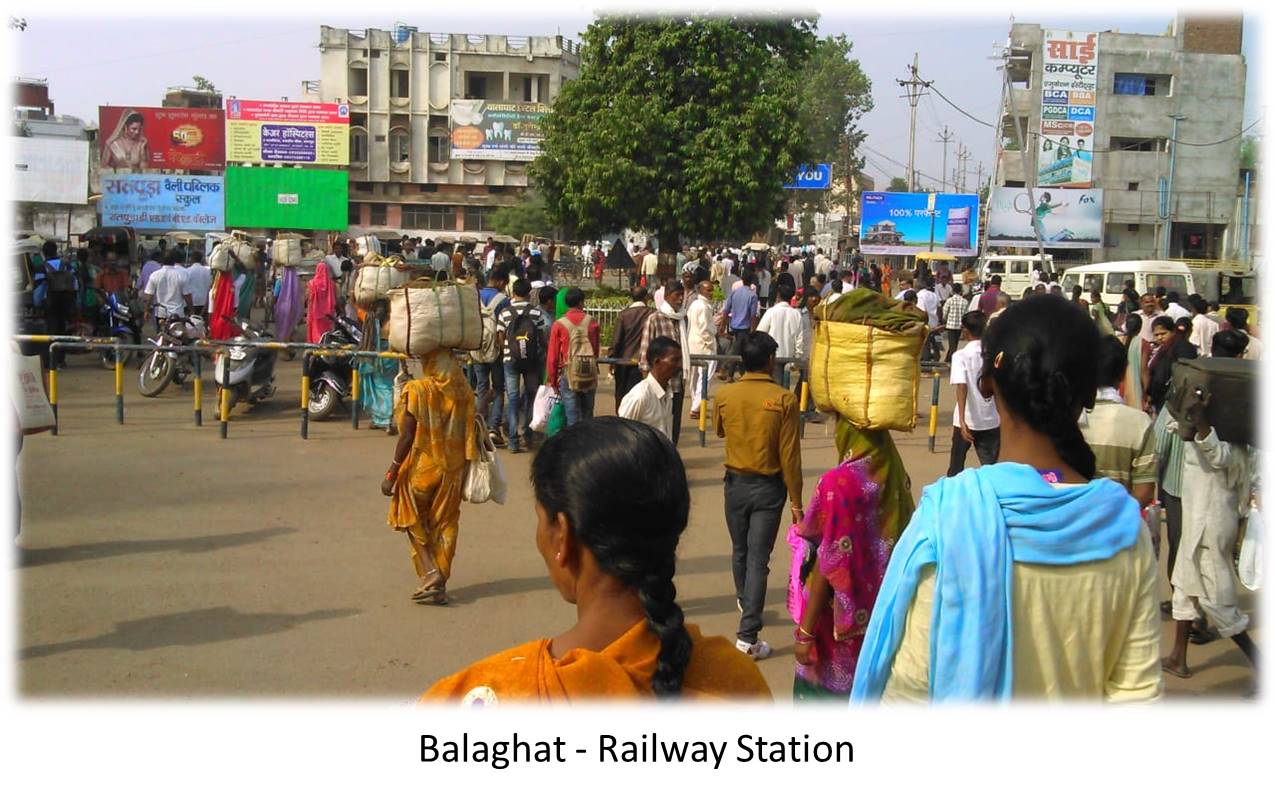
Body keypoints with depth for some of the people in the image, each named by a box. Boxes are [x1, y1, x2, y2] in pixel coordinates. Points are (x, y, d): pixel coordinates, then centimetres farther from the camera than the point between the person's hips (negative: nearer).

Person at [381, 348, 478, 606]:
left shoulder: (417, 390, -14)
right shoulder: (463, 391, -2)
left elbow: (407, 437, -14)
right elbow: (468, 434, 2)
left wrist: (391, 474, -8)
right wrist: (465, 467, 14)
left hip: (421, 467, -3)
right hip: (452, 469, 4)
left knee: (414, 522, 15)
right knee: (444, 525, 12)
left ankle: (430, 571, -2)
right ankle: (439, 585, 15)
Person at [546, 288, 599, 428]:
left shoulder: (559, 325, -4)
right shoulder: (592, 322, 1)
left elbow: (552, 356, -1)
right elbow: (596, 350, 9)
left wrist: (553, 380, 9)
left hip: (569, 375, -2)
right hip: (590, 375, 2)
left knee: (573, 418, 0)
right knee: (587, 416, 12)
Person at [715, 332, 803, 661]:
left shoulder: (724, 394, -7)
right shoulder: (784, 399, -15)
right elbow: (790, 456, -13)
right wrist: (796, 501, -6)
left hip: (736, 483, 3)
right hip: (769, 487, -3)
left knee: (739, 551, 22)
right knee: (758, 558, -1)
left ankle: (745, 603, 46)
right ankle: (748, 636, -3)